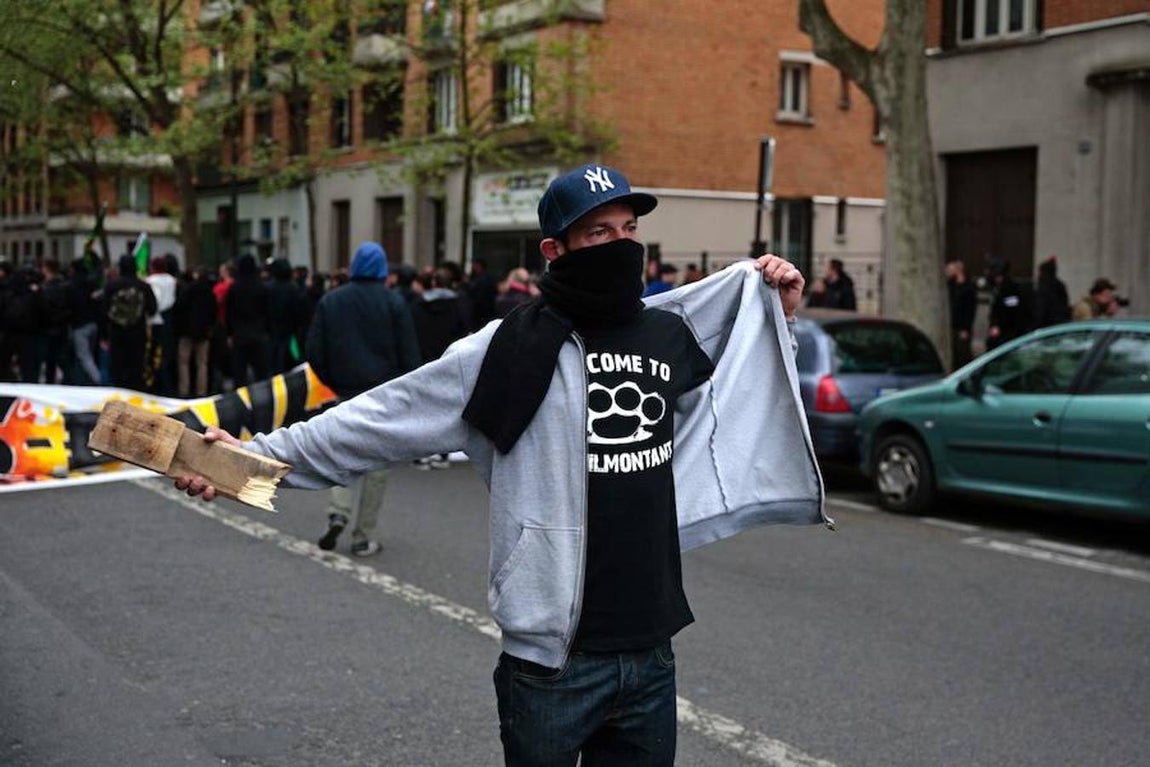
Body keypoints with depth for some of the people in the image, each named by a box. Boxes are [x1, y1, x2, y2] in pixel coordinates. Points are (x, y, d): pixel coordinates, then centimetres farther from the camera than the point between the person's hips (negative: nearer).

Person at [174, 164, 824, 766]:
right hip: (553, 660, -4)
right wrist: (256, 457, -12)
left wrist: (779, 318, 17)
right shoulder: (514, 347, -10)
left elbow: (731, 389, 28)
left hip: (651, 655, 5)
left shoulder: (670, 336, 6)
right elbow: (382, 417, -9)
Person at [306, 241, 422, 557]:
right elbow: (409, 356, -7)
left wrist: (334, 383, 13)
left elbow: (314, 352, 2)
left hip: (347, 392, 3)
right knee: (377, 463, 5)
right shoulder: (394, 302, -5)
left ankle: (338, 514, -7)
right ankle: (363, 537, 6)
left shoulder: (330, 301, 4)